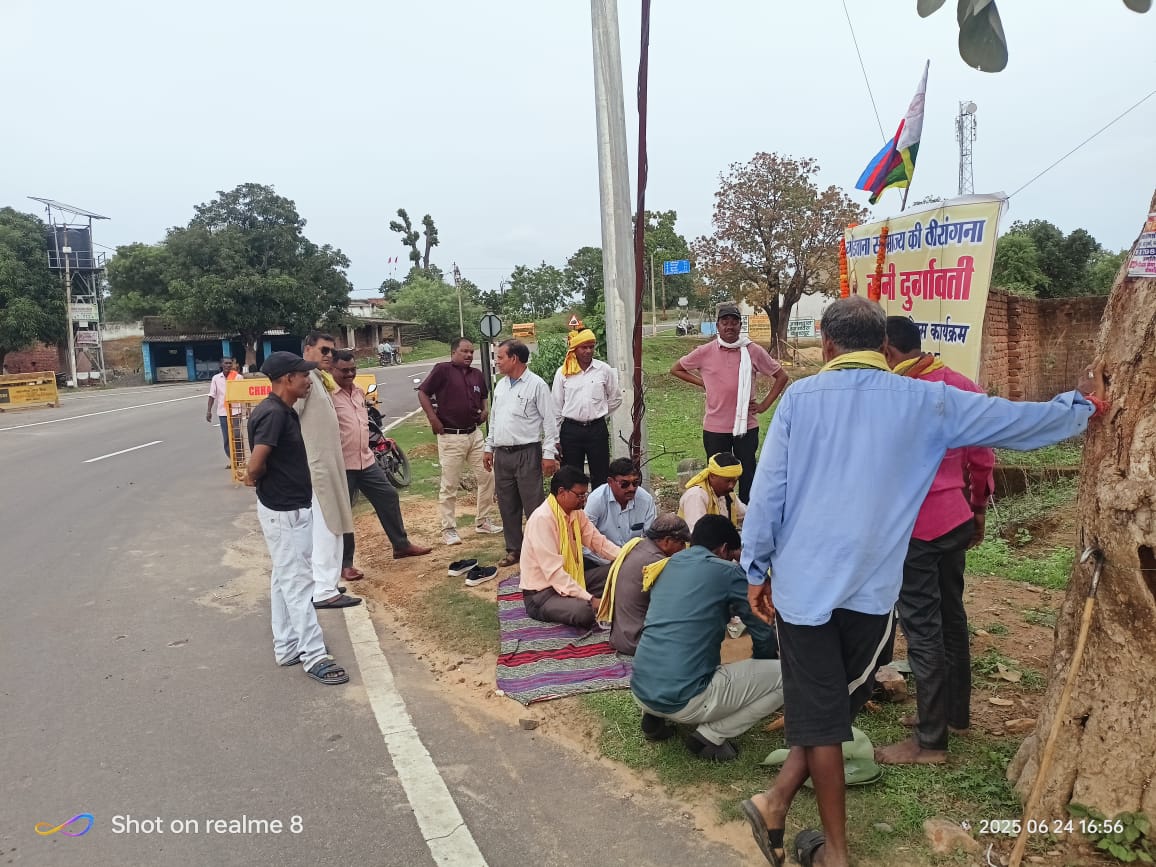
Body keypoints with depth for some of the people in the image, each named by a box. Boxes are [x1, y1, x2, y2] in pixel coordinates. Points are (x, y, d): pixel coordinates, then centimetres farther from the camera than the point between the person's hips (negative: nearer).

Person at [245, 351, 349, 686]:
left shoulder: (284, 411, 9)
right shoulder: (272, 413, -22)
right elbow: (255, 466, -27)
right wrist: (256, 477, -7)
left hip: (291, 507, 10)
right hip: (285, 512, -10)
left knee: (285, 578, 17)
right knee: (298, 582, -3)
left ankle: (286, 647, 28)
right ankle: (313, 655, 6)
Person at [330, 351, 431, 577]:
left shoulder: (359, 392, 13)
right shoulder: (328, 395, -15)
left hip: (366, 460, 8)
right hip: (341, 464, -8)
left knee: (389, 496, 13)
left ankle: (401, 545, 27)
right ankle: (345, 564, 13)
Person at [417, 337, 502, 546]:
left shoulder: (477, 374, 10)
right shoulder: (442, 370, -8)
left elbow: (484, 396, 27)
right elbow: (423, 392, -8)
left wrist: (485, 409, 7)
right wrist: (433, 418, -14)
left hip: (475, 433, 6)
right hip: (450, 437, -6)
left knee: (487, 476, 9)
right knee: (449, 485, 2)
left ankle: (483, 521, 24)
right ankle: (448, 529, 12)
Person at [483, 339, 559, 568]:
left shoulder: (536, 385, -9)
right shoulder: (500, 385, 13)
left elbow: (549, 421, -9)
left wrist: (549, 454, -13)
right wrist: (489, 448, 17)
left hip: (527, 453, -7)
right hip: (502, 454, 7)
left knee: (533, 505, -4)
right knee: (507, 505, 12)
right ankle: (514, 549, 23)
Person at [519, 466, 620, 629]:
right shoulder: (542, 519, -24)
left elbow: (598, 542, 5)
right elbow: (553, 572, -28)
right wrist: (590, 599, -30)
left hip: (570, 580, 9)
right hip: (542, 593, -9)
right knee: (584, 611, -34)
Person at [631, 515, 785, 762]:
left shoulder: (669, 565, 15)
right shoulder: (725, 571, -3)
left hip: (640, 692, 7)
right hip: (684, 701, -7)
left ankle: (655, 717, 16)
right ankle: (710, 736, 0)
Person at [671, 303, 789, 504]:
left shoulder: (754, 351, -3)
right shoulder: (705, 352, -2)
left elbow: (781, 376, 7)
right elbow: (676, 369, 11)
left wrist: (765, 404, 0)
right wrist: (703, 382, 1)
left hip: (746, 425, 0)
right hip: (714, 427, 0)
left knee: (747, 475, 7)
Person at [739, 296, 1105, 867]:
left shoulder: (800, 397, -3)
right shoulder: (927, 402, 0)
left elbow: (768, 491, -5)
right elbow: (1020, 421, 11)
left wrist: (756, 569, 5)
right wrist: (1082, 408, 31)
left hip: (802, 582, -1)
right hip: (871, 589, 1)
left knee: (820, 713, 9)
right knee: (835, 706, 19)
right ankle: (776, 803, 22)